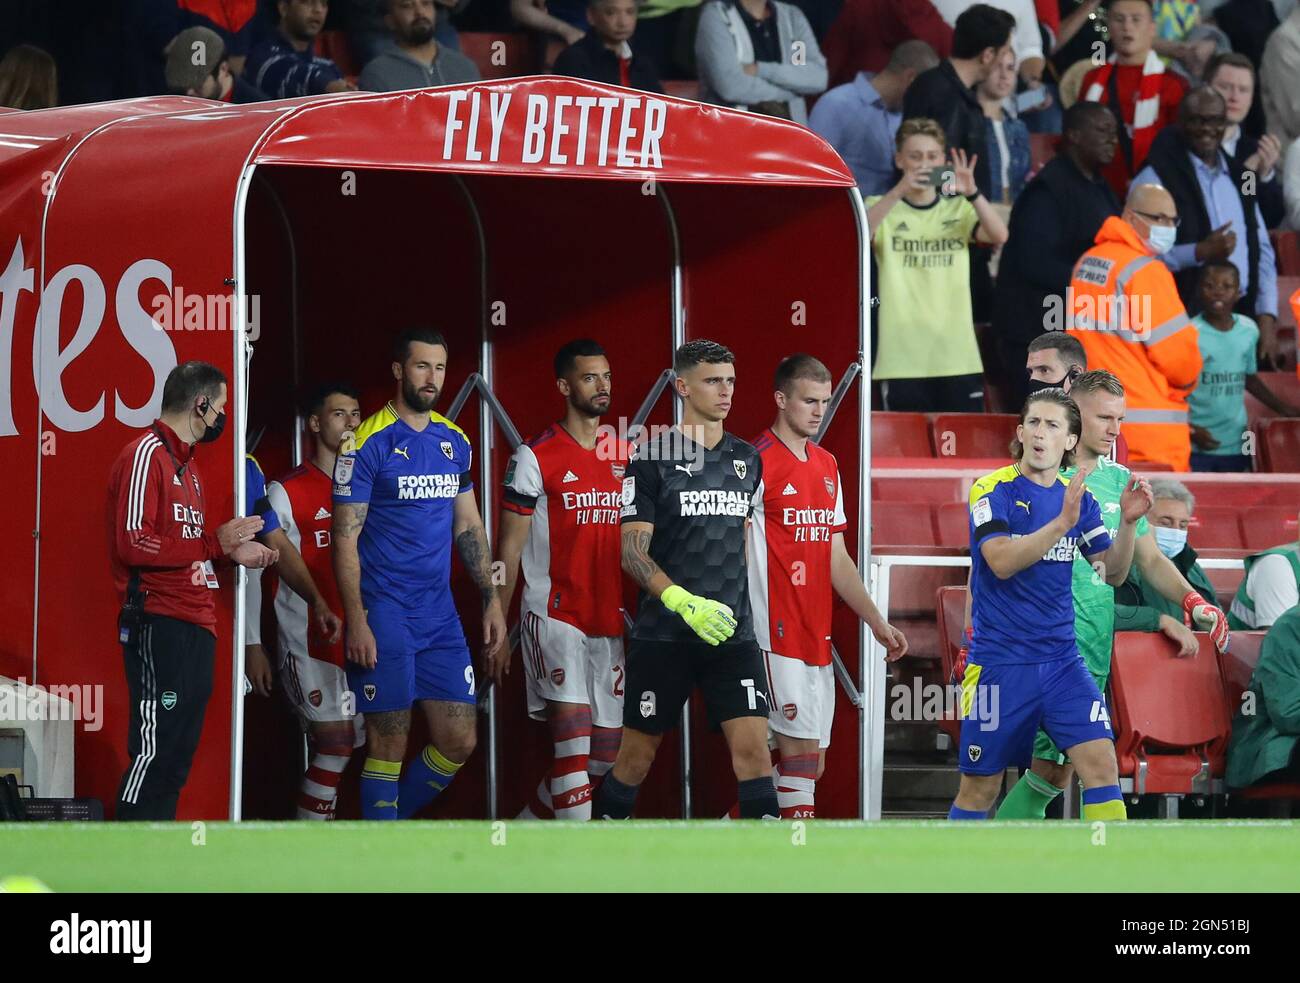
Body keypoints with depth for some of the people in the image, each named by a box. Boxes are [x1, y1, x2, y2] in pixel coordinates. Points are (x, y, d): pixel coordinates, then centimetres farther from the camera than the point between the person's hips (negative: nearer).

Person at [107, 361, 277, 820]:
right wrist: (215, 543, -15)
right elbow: (133, 543, -19)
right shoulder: (147, 454, -9)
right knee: (155, 751, -13)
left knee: (176, 758, 9)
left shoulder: (184, 461, 22)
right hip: (160, 626, -10)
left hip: (194, 627, 10)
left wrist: (232, 553, 11)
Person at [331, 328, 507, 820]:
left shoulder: (454, 441, 10)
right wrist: (356, 622, -16)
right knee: (388, 745, -3)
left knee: (458, 742, 4)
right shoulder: (370, 442, -9)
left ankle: (393, 817, 22)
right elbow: (345, 537, -10)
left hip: (439, 614, 6)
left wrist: (492, 599, 12)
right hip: (384, 615, -6)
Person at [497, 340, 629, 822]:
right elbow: (510, 547, -2)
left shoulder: (627, 455, 11)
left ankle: (528, 824, 24)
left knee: (606, 752, 6)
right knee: (573, 732, -18)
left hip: (611, 623, 6)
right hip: (554, 616, -6)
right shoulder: (535, 457, -4)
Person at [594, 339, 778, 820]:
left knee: (752, 747, -10)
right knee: (636, 757, 5)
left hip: (731, 633, 4)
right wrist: (686, 603, -23)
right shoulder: (652, 458, -5)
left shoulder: (746, 459, 12)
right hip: (663, 634, -4)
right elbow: (633, 551, -10)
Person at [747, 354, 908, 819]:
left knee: (811, 761, 6)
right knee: (801, 751, -10)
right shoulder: (757, 463, -8)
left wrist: (877, 623, 17)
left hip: (817, 637, 8)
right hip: (777, 635, -8)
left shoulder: (827, 466, 16)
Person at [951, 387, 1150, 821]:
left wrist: (1128, 523, -8)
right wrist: (1062, 522, -30)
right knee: (980, 786, 4)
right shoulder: (992, 490, -7)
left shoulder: (1078, 498, 8)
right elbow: (1001, 561, -22)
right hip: (999, 662, -4)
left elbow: (1114, 573, 9)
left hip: (1061, 661, 4)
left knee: (1102, 765, -11)